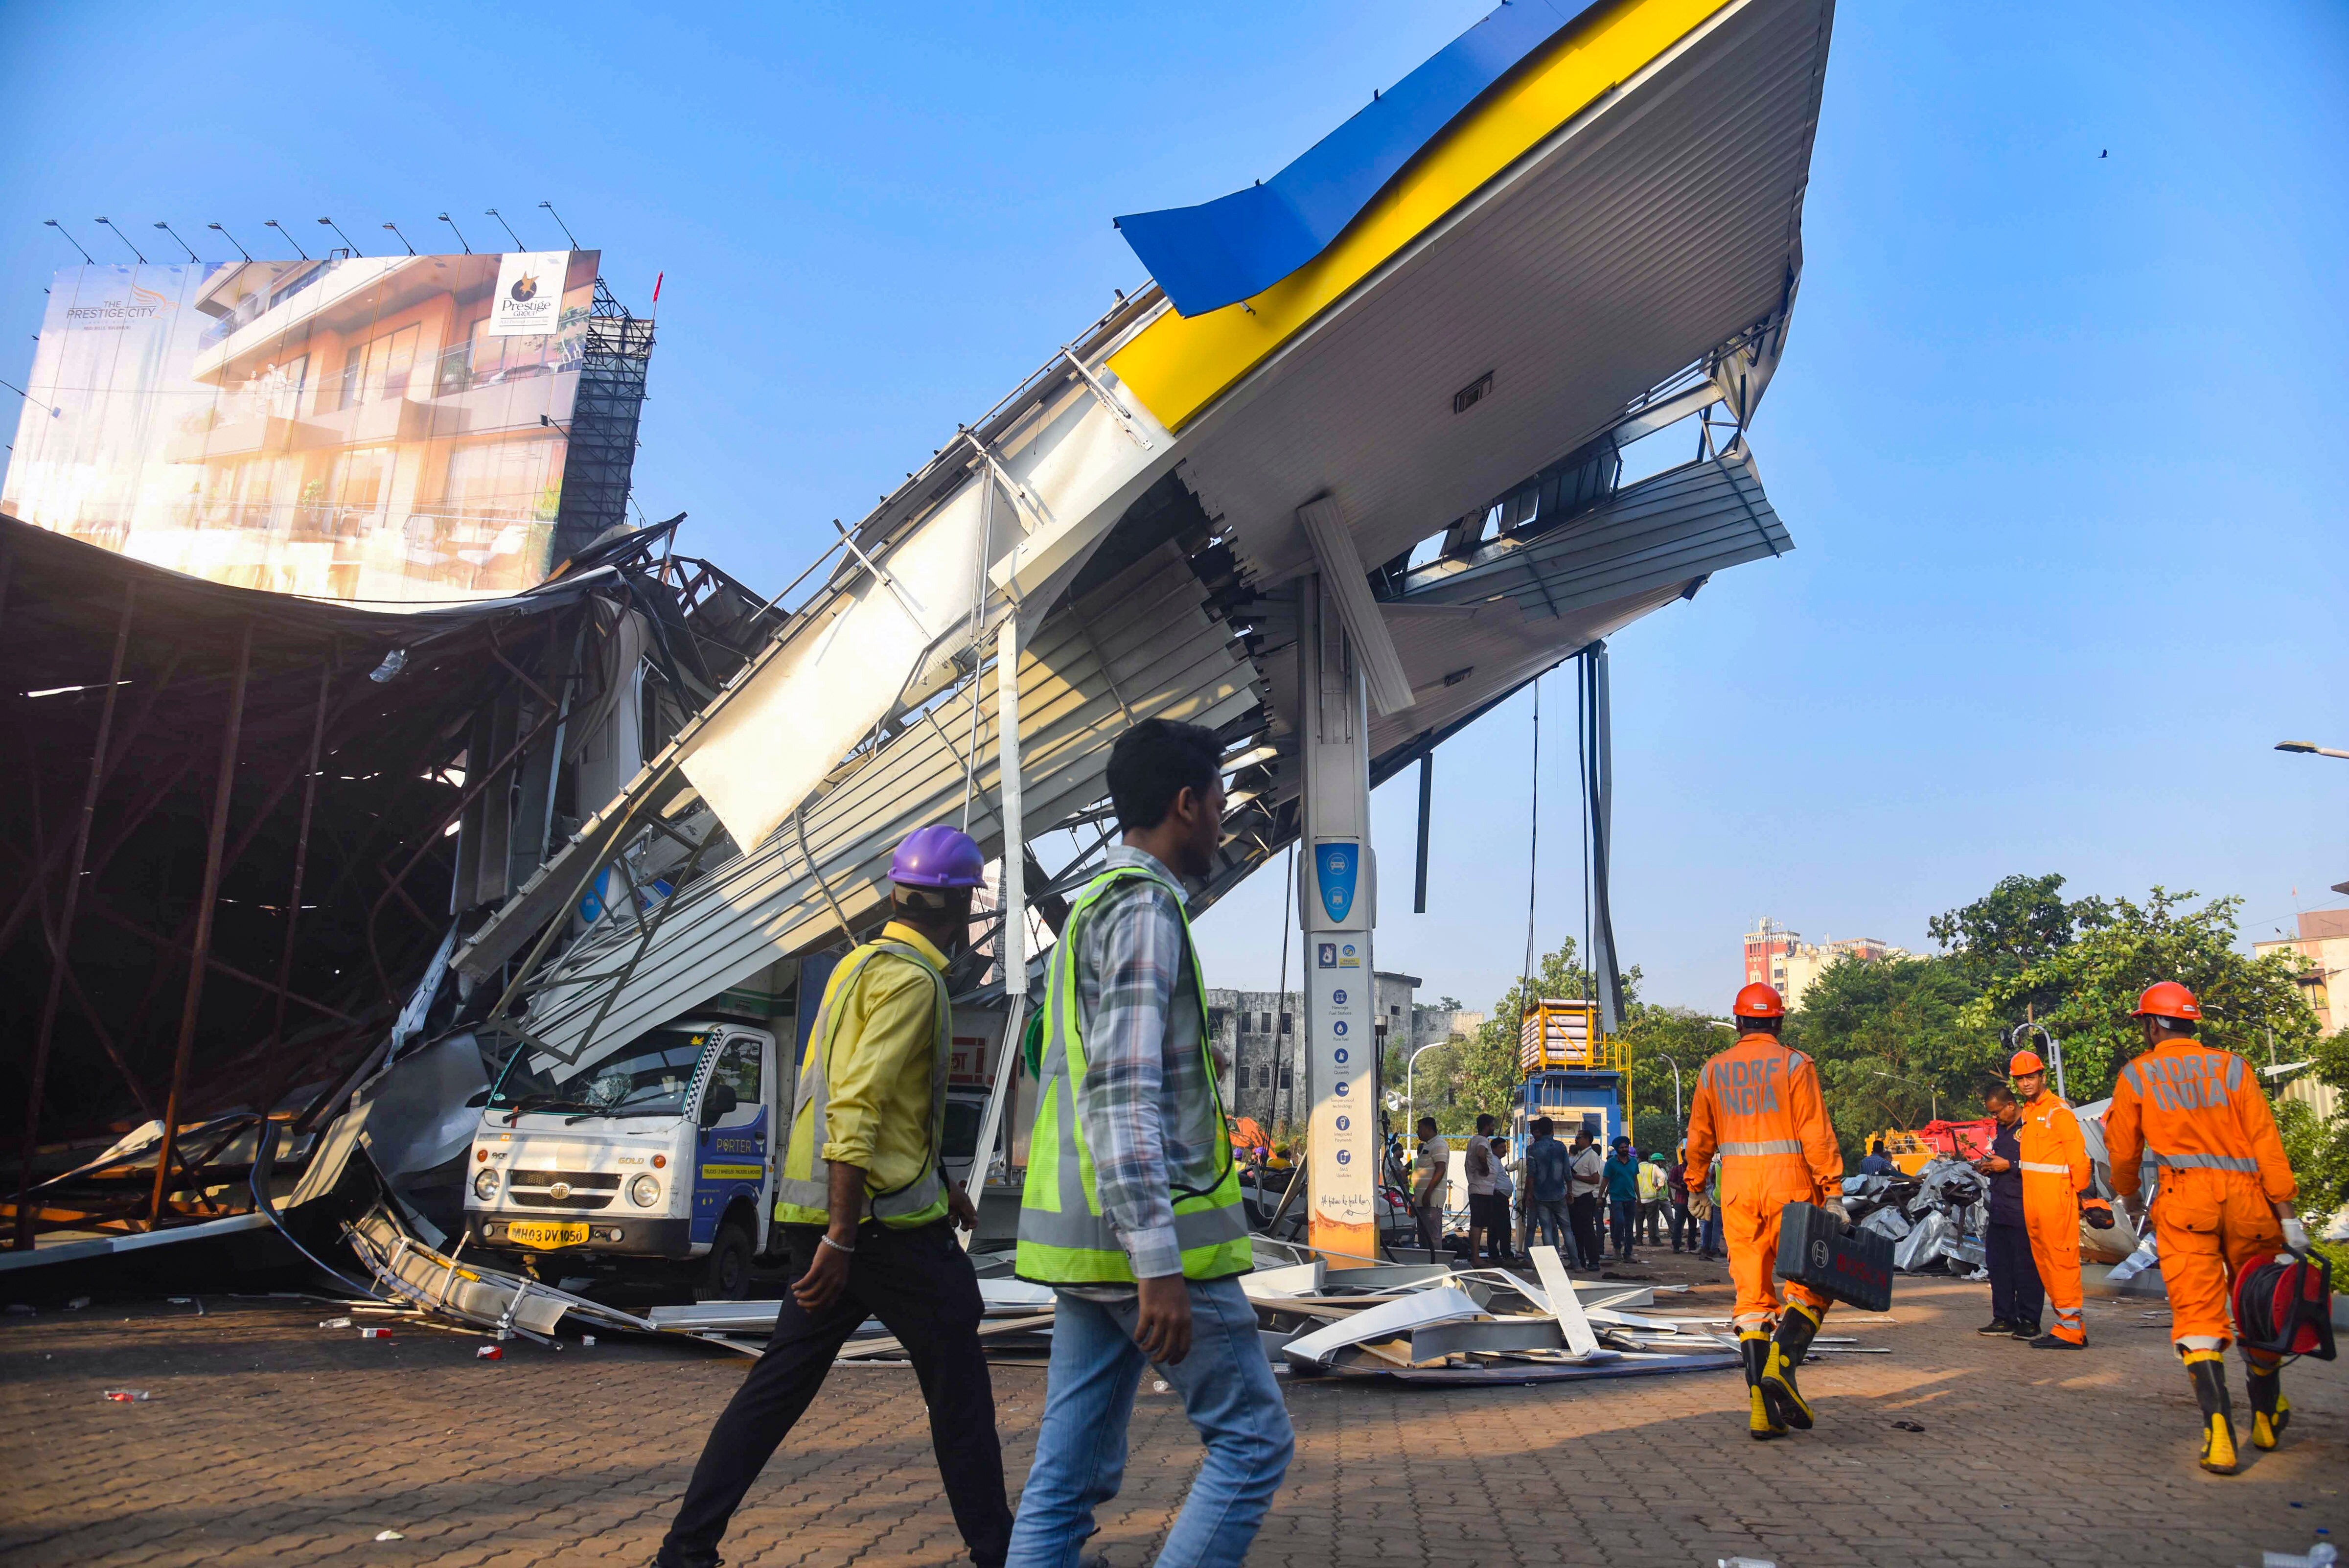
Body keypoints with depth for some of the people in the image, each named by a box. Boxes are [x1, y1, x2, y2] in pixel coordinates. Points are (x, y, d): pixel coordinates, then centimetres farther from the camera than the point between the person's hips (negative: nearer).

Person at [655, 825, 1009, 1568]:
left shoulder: (859, 963, 16)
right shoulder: (912, 978, -15)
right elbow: (857, 1108, -23)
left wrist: (936, 1183, 25)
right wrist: (842, 1239, -24)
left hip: (819, 1216, 9)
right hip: (881, 1219, -9)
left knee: (781, 1380, 13)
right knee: (958, 1382, 4)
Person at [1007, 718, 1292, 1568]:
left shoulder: (1089, 909, 19)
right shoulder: (1143, 907, -11)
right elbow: (1124, 1090, -21)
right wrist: (1159, 1262, -24)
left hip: (1083, 1240, 9)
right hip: (1149, 1232, -9)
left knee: (1069, 1475, 9)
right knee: (1253, 1440, 3)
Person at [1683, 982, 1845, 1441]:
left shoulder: (1713, 1071, 8)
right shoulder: (1795, 1065, -2)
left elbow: (1700, 1139, 14)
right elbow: (1817, 1136, -9)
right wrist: (1833, 1195, -9)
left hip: (1738, 1191, 3)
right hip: (1790, 1187, -3)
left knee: (1752, 1294, 7)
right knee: (1810, 1283, 8)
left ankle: (1761, 1407, 2)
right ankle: (1781, 1365, -15)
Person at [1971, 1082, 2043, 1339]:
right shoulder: (1999, 1130, 18)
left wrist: (2008, 1165, -16)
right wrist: (1987, 1168, 11)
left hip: (2023, 1212, -9)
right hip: (1999, 1210, 9)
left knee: (2026, 1266, -3)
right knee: (1998, 1265, 10)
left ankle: (2029, 1321, 6)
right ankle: (2004, 1319, 18)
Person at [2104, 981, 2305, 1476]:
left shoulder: (2136, 1077, 5)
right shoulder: (2232, 1067, 5)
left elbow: (2123, 1151, 12)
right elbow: (2265, 1139, -2)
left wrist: (2131, 1201, 30)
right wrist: (2286, 1211, 0)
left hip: (2185, 1201, -2)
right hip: (2247, 1197, 2)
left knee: (2198, 1318, -2)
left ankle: (2219, 1432, -13)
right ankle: (2267, 1419, 33)